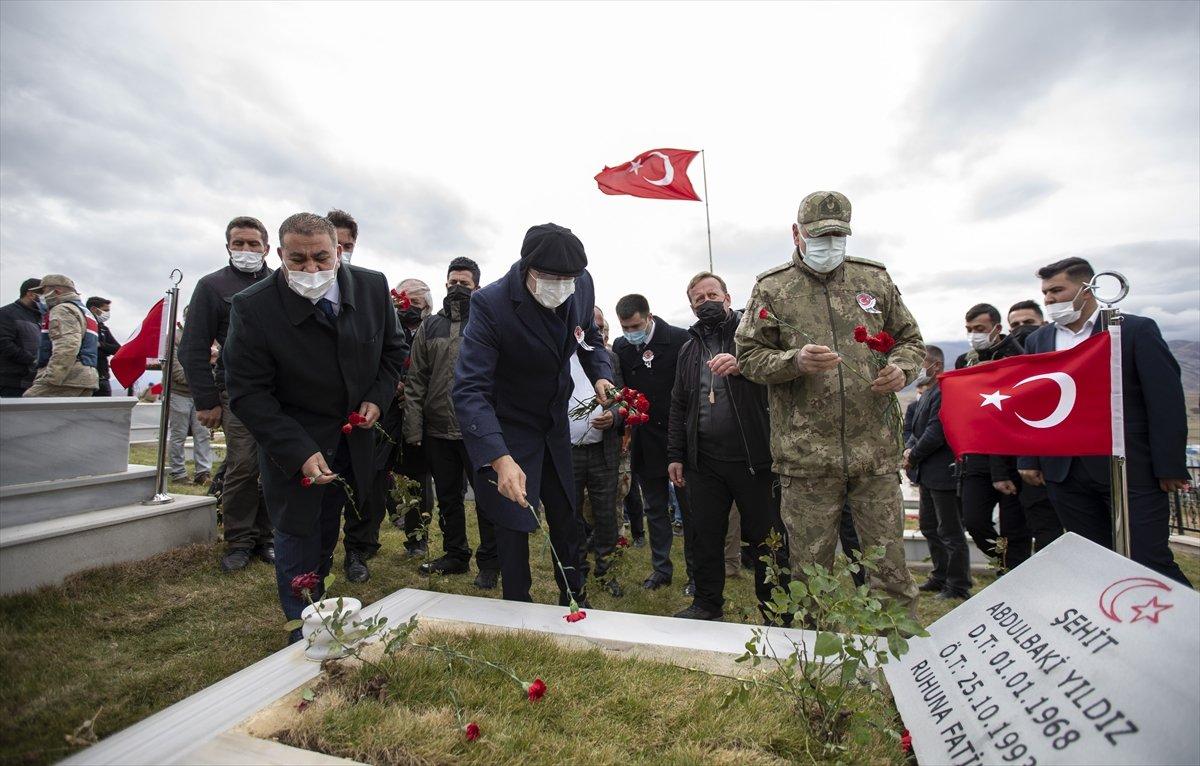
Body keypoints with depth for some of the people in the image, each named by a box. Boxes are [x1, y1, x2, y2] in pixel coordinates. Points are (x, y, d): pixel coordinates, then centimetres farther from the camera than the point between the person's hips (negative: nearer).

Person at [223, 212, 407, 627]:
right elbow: (248, 393, -19)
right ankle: (304, 631, 25)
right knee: (298, 533, 4)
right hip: (292, 440, -4)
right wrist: (300, 453, -28)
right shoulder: (253, 306, -21)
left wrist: (377, 397, -10)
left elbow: (393, 348, 5)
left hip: (353, 433, 4)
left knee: (327, 531, 20)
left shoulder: (373, 286, -11)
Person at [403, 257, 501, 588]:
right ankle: (456, 554, 33)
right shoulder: (430, 327, 10)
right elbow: (415, 380, 7)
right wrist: (413, 427, 0)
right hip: (437, 430, 4)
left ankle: (490, 561, 19)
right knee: (447, 496, 16)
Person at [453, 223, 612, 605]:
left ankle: (575, 603, 39)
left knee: (567, 523, 17)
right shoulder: (491, 303, -28)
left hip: (555, 427, 5)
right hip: (508, 433, -5)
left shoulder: (582, 285, -11)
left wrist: (600, 374, -10)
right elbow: (470, 389, -33)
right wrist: (500, 460, -44)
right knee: (514, 528, 4)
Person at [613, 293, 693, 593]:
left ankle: (696, 573, 23)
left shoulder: (680, 339, -11)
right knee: (655, 508, 15)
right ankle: (661, 568, 29)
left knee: (690, 507, 8)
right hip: (645, 441, 4)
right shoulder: (620, 347, 2)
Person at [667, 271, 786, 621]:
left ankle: (774, 610, 23)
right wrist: (675, 455, 13)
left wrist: (743, 365, -31)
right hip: (703, 460, 4)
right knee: (705, 536, 12)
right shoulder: (689, 349, 17)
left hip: (753, 457, -4)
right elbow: (678, 406, 18)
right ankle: (707, 603, 29)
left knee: (767, 538, 5)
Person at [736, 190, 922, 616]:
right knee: (810, 570, 11)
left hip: (876, 451, 2)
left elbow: (909, 339, 20)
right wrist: (795, 361, -17)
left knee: (890, 567, 12)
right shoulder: (771, 288, 4)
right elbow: (749, 356, 1)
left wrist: (902, 369, -2)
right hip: (806, 454, -2)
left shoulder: (875, 279, 12)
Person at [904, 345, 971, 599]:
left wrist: (913, 457, -13)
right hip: (928, 474, 10)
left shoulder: (945, 392, -19)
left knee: (950, 532, 1)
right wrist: (908, 448, -2)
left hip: (944, 473, -10)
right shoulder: (926, 395, 14)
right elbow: (918, 429, 17)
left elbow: (936, 433, -25)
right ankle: (941, 577, 32)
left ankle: (959, 587, 15)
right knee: (929, 527, 19)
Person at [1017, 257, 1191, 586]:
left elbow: (1166, 402, -4)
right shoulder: (1037, 340, 8)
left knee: (1149, 561, 0)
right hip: (1064, 471, 3)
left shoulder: (1137, 330, -1)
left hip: (1130, 469, -3)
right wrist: (1028, 460, 3)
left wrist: (1170, 468, -8)